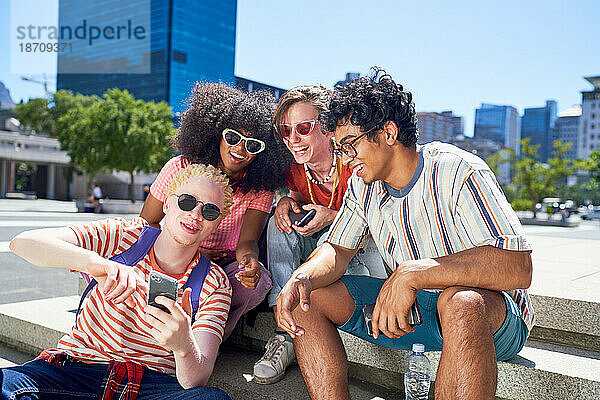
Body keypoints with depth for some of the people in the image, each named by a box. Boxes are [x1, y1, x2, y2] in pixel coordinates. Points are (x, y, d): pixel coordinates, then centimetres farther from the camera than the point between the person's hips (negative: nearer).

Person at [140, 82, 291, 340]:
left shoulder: (260, 187, -7)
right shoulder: (181, 168, -8)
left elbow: (247, 241, -16)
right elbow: (146, 223, -2)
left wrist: (248, 258, -42)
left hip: (223, 272, 0)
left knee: (256, 281, -35)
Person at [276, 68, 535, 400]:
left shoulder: (457, 173, -21)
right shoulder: (363, 184, 1)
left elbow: (518, 268, -30)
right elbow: (337, 250, 4)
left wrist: (412, 273, -39)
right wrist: (300, 279, -19)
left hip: (493, 312, -5)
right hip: (408, 303, 6)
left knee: (461, 302, -41)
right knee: (307, 296, -9)